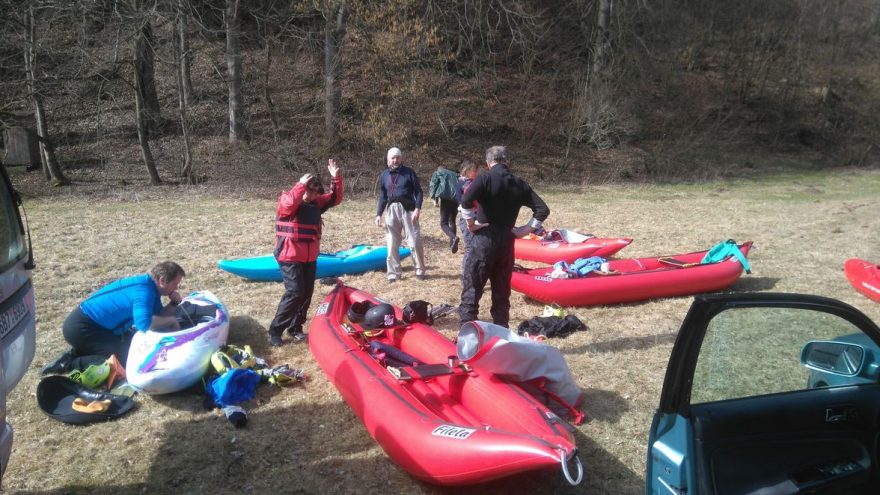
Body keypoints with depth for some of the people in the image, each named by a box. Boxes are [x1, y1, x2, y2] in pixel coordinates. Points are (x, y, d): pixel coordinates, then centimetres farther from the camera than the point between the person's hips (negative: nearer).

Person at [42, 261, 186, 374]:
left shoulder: (149, 285, 6)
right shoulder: (144, 291, -25)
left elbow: (158, 315, 9)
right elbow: (144, 324, -40)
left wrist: (174, 303, -8)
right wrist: (171, 320, -25)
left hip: (81, 323, 10)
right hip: (80, 328, -10)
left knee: (128, 343, 22)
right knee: (123, 359, -17)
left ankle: (75, 354, 16)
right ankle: (71, 364, -9)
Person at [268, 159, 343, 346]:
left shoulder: (316, 203, 10)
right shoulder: (286, 200, -9)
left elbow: (335, 198, 10)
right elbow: (290, 203, -32)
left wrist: (336, 178, -2)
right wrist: (301, 185, -26)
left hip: (310, 257, 7)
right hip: (290, 257, -7)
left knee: (307, 293, 8)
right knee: (294, 292, -14)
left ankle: (295, 327, 22)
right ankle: (275, 331, -4)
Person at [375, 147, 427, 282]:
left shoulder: (409, 172, 0)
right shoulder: (384, 175, 10)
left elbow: (418, 191, -1)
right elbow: (382, 196, 16)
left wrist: (417, 208, -13)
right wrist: (379, 214, 10)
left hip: (407, 209, -3)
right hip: (391, 210, 3)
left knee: (415, 241, -2)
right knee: (392, 244, 5)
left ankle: (420, 270, 10)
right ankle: (394, 272, 13)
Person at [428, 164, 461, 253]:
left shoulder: (437, 173, 19)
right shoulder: (455, 174, 31)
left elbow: (433, 186, 3)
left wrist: (435, 199, -1)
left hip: (446, 198, -4)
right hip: (457, 198, 5)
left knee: (444, 223, -2)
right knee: (452, 221, 21)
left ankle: (454, 238, -29)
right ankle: (452, 244, 20)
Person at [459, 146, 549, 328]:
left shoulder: (485, 179, -8)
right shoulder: (519, 184, 7)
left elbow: (466, 201, -26)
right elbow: (543, 209, 5)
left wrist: (471, 223, -13)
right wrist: (526, 229, 6)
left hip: (484, 240, -5)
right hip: (506, 242, 5)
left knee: (472, 288, 2)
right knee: (502, 291, 14)